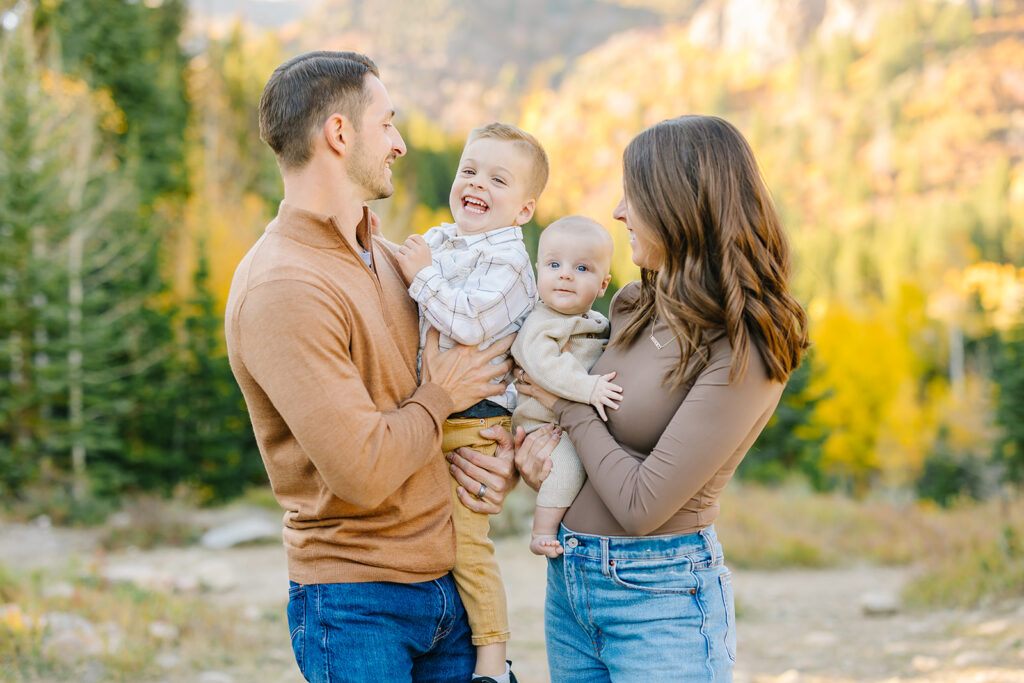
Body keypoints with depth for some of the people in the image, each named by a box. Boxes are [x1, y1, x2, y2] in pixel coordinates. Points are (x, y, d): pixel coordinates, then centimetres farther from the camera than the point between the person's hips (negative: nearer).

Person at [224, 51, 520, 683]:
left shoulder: (381, 254, 10)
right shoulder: (282, 290, -20)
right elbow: (364, 472, -25)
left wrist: (501, 455, -2)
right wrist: (440, 397, -8)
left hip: (449, 580, 8)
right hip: (357, 601, -8)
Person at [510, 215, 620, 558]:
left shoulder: (599, 324, 13)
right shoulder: (540, 325, -13)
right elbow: (544, 365, -29)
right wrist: (587, 387, -35)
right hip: (546, 425, -8)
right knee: (565, 464, -29)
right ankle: (542, 532, -17)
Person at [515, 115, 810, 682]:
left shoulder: (743, 353, -19)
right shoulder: (631, 305, 4)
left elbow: (641, 505, -20)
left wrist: (567, 401, -9)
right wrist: (530, 448, -2)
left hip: (660, 598, -7)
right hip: (568, 581, 7)